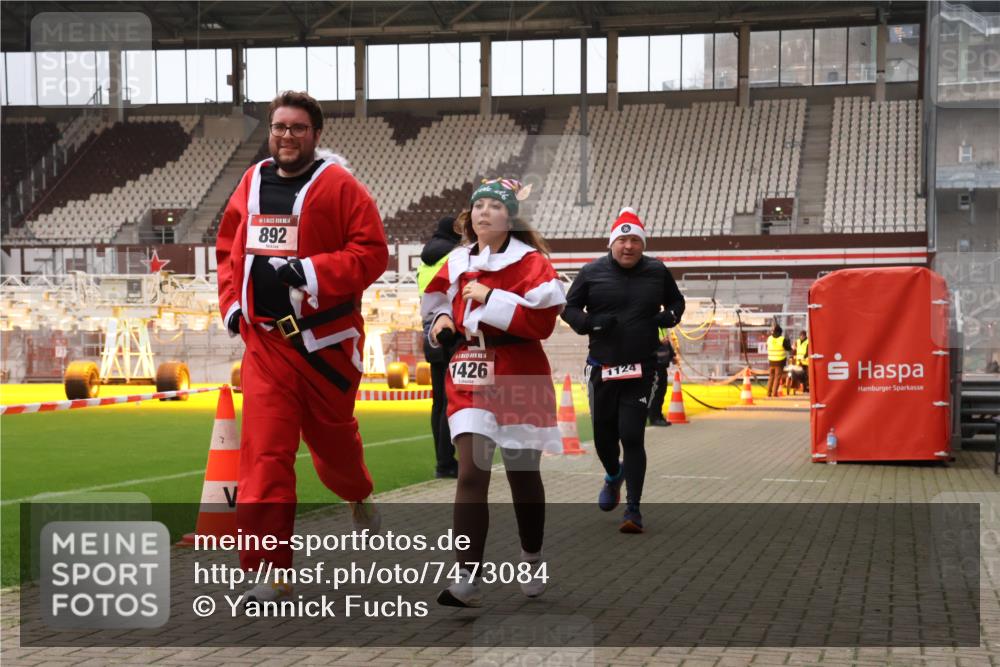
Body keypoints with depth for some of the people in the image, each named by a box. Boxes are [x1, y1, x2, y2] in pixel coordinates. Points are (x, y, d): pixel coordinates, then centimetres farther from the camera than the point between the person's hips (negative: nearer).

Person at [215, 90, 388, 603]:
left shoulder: (338, 185, -7)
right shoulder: (252, 184, 9)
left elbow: (372, 251, -12)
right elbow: (229, 248, 21)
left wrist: (311, 272, -22)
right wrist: (232, 302, 9)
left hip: (327, 338, -3)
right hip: (264, 337, 3)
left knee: (331, 436, 16)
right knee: (265, 452, -7)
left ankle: (358, 495, 52)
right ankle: (270, 574, -5)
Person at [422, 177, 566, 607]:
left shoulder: (531, 262, -7)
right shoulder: (457, 263, 8)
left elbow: (543, 320, -18)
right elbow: (440, 303, 25)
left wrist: (491, 298, -20)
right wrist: (442, 321, 3)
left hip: (518, 380, -3)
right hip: (468, 378, 3)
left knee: (523, 474, 12)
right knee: (471, 472, -11)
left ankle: (532, 561, 35)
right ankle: (467, 579, -13)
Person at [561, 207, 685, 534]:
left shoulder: (657, 272, 4)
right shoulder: (592, 273, -1)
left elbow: (676, 300, 19)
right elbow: (569, 308, 7)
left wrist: (669, 316, -3)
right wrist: (590, 323, -13)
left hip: (641, 369, -1)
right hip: (601, 368, 1)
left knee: (632, 436, -9)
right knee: (603, 435, 11)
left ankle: (633, 510, -1)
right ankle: (613, 477, 45)